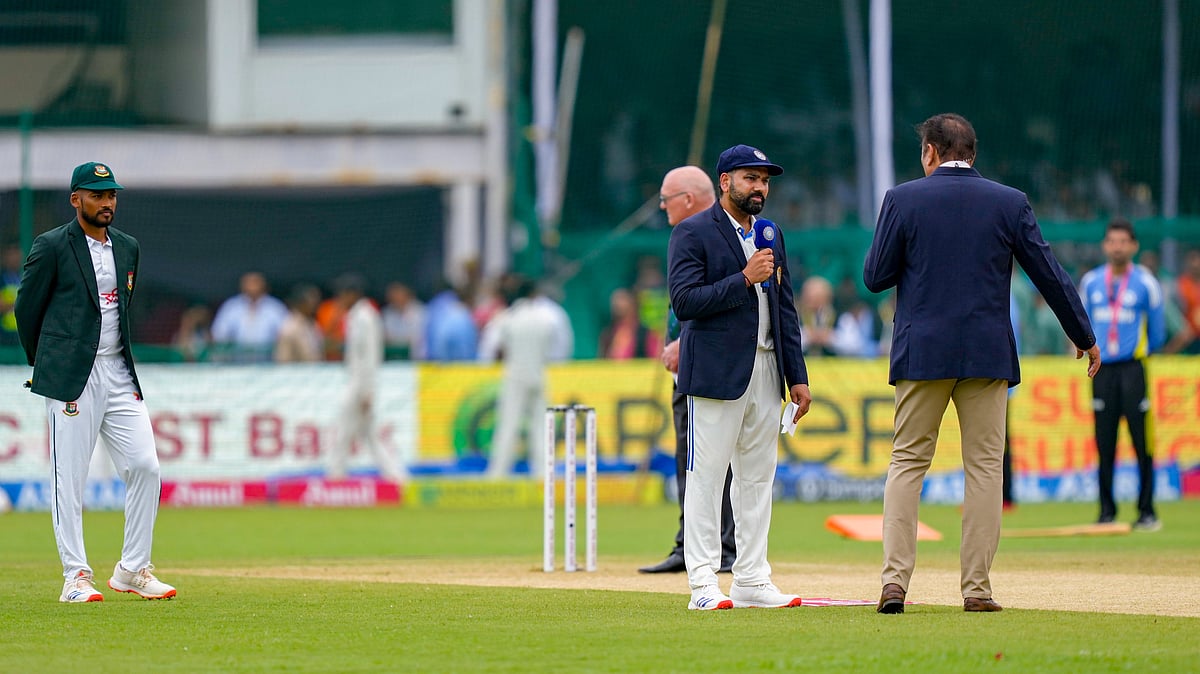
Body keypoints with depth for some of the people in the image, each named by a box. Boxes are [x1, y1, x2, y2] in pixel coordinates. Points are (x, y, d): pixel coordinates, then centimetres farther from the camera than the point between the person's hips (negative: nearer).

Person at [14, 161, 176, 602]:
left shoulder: (127, 248, 14)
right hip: (70, 379, -6)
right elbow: (26, 309, 2)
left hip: (119, 374, 6)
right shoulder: (51, 247, -4)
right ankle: (76, 576, 1)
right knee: (69, 478, -3)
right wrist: (45, 367, 11)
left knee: (145, 466, -1)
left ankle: (133, 570, 8)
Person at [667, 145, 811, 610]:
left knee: (758, 477, 8)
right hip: (716, 373, -7)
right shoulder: (692, 234, -5)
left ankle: (752, 580, 12)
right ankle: (703, 584, -5)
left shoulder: (772, 236, 16)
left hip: (766, 372, 7)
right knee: (706, 476, -6)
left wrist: (797, 376, 12)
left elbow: (785, 310, 18)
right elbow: (684, 301, -15)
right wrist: (744, 279, -20)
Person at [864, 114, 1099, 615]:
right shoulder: (1010, 203, 2)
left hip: (922, 353, -1)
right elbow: (1050, 275, 5)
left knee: (908, 462, 5)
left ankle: (894, 582, -6)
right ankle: (977, 588, 1)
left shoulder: (902, 200, -2)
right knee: (985, 465, 5)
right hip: (988, 356, 1)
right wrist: (1084, 335, 16)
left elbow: (875, 277, 0)